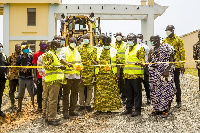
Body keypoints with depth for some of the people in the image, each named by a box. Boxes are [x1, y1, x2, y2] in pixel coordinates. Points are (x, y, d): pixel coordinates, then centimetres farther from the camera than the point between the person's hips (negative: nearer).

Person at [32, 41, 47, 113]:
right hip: (39, 76, -3)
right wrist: (35, 76, -8)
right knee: (39, 91, 6)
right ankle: (39, 107, 14)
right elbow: (34, 66, -2)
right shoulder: (36, 54, -1)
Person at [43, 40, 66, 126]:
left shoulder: (54, 54, 21)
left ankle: (48, 117, 23)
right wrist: (59, 67, -20)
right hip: (53, 80, -11)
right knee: (53, 100, -7)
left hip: (55, 80, 11)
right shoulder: (49, 54, -11)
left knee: (51, 99, 15)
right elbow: (46, 66, -20)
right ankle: (51, 119, -2)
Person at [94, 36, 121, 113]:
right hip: (101, 74, 2)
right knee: (100, 90, 1)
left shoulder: (114, 51, 6)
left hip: (111, 74, -2)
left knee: (110, 91, 1)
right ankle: (99, 108, 7)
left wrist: (118, 72, -3)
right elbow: (96, 61, 17)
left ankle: (109, 108, 9)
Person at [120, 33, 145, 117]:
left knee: (137, 93, -2)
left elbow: (142, 60, -10)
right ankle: (128, 109, 22)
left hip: (136, 74, -7)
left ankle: (137, 110, 5)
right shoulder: (127, 49, 19)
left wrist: (139, 62, -32)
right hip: (127, 75, 7)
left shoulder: (139, 48, -4)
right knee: (129, 93, 13)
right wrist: (124, 72, 26)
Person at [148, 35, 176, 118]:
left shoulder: (166, 48, -4)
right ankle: (157, 109, 16)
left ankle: (165, 109, 4)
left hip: (164, 72, -5)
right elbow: (149, 62, 11)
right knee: (155, 91, 6)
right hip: (154, 73, 5)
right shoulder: (152, 51, 12)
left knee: (165, 90, -4)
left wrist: (168, 70, -18)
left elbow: (171, 60, -7)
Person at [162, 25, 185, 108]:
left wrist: (182, 65, -8)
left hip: (176, 65, -4)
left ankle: (178, 101, 14)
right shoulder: (164, 41, 11)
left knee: (176, 84, 3)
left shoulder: (178, 40, -1)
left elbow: (182, 53, -2)